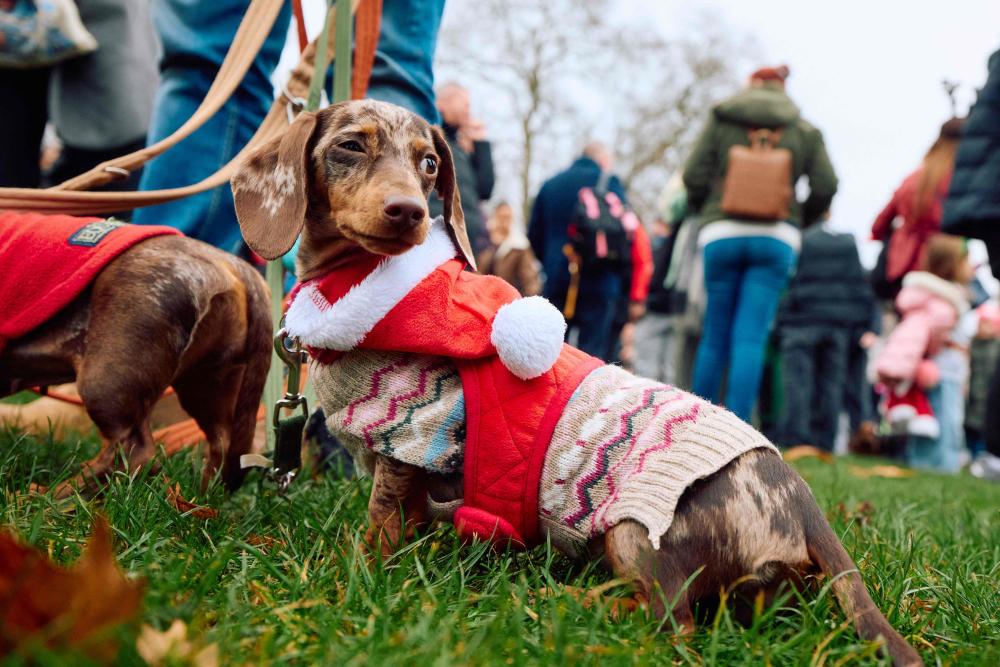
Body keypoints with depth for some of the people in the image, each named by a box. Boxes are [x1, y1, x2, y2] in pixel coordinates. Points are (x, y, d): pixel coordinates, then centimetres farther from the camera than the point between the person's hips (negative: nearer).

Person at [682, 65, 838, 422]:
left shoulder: (721, 118, 9)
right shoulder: (805, 132, 11)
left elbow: (694, 175, 0)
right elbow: (825, 187, 2)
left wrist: (703, 212, 18)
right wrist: (797, 220, 18)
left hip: (721, 234, 1)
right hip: (776, 238, 0)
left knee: (714, 336, 8)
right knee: (752, 337, -4)